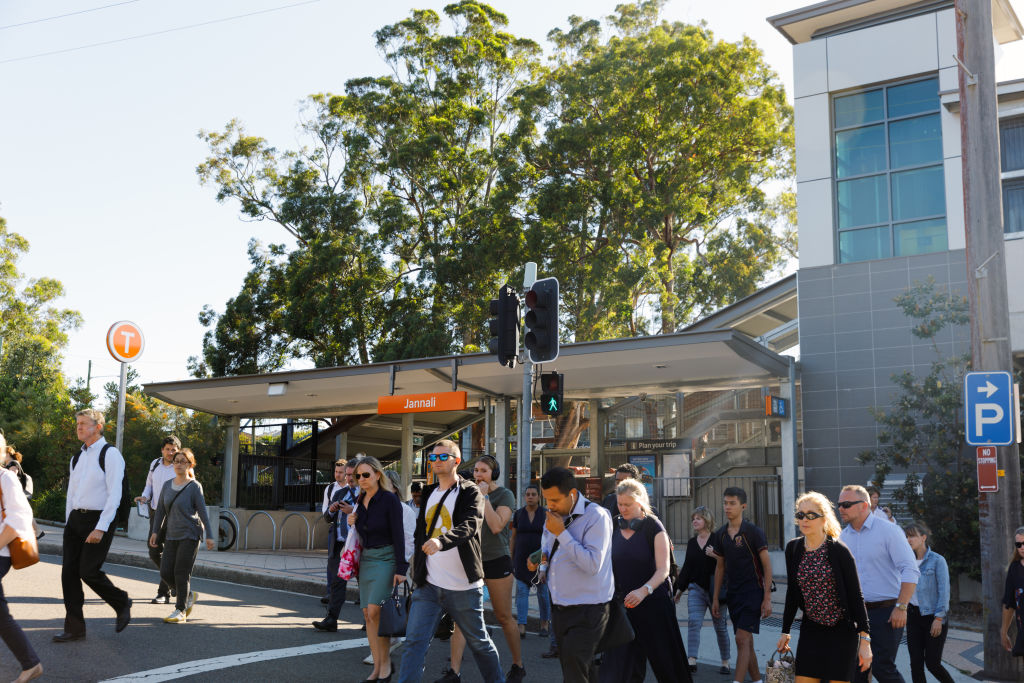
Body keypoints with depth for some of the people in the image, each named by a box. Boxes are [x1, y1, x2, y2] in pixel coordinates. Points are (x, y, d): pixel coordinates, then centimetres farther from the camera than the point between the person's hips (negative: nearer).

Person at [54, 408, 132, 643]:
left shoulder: (110, 454, -8)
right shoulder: (76, 459, 15)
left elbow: (114, 495, -15)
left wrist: (100, 528, -21)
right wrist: (68, 524, 15)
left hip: (99, 520, -7)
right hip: (75, 518, 7)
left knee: (89, 571, -11)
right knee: (69, 571, 2)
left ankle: (122, 604, 15)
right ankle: (74, 628, 10)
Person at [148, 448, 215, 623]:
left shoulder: (194, 487, -6)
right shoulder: (167, 485, 10)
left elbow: (203, 512, -7)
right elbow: (161, 510, 16)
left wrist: (209, 536, -11)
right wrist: (155, 531, 11)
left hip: (190, 535, -6)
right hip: (172, 536, 6)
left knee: (181, 573, -7)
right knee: (166, 573, 1)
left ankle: (181, 611, 1)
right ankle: (189, 595, 24)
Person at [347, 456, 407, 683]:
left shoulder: (389, 499, -11)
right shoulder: (361, 500, 9)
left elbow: (398, 535, -13)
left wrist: (400, 568, -16)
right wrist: (352, 523, 1)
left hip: (386, 558, -7)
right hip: (366, 559, 7)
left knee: (375, 611, -15)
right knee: (368, 614, 5)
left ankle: (386, 664, 1)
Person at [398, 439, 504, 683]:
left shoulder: (470, 492, -7)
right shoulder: (428, 494, 13)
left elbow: (469, 526, -25)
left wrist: (441, 540, -43)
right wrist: (417, 571, 17)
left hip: (463, 587, -4)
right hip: (428, 585, 5)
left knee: (479, 642, 10)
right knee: (414, 642, -4)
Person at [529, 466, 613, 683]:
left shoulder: (596, 516, -15)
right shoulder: (553, 517, 9)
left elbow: (592, 565, -24)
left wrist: (561, 533, -22)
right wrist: (541, 558, 2)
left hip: (587, 612, -8)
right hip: (560, 608, 8)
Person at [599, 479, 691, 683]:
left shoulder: (654, 527, -9)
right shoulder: (614, 526, 5)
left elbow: (663, 570, -15)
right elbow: (607, 564, 12)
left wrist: (644, 590, -31)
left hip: (653, 600, -4)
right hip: (623, 601, 4)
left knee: (665, 658, 4)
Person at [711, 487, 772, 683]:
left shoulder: (754, 532, -9)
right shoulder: (721, 535, 8)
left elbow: (767, 565, -8)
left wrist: (767, 598, -12)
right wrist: (715, 599, 13)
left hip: (753, 593, -6)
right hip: (733, 594, 6)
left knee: (742, 639, -13)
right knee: (745, 642, 10)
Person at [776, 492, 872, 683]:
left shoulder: (839, 551, -12)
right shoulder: (793, 548, 2)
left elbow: (856, 597, -11)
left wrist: (865, 640, -14)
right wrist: (785, 632, 15)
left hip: (841, 631, -4)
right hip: (811, 631, 4)